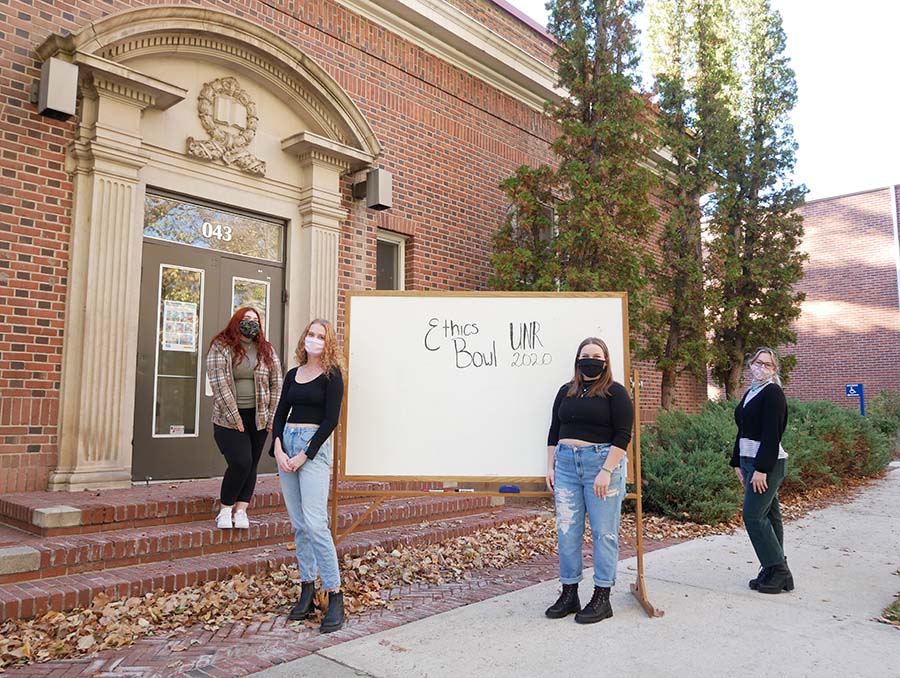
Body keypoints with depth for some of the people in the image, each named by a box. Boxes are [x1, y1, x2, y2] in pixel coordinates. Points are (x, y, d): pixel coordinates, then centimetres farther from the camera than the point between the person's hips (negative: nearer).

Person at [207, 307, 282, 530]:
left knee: (251, 465, 3)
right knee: (241, 462, -14)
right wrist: (234, 417, -13)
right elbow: (219, 384, -9)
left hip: (258, 417, 4)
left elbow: (276, 384, 8)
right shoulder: (220, 347, -2)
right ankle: (225, 510, 4)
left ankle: (241, 510, 11)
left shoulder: (267, 351, 9)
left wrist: (272, 417, 1)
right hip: (229, 417, -4)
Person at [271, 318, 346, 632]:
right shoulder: (292, 374, 15)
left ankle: (335, 596, -6)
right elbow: (280, 413, 12)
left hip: (314, 446, -6)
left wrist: (303, 456, -12)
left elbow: (331, 419, -9)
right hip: (286, 443, 6)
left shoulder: (332, 375, -2)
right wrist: (278, 449, -4)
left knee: (314, 523, -13)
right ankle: (307, 590, 16)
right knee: (298, 525, 8)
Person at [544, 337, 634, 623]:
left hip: (602, 463, -4)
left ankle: (602, 598, 12)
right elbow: (554, 432, 16)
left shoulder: (615, 392, -1)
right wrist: (550, 467, 10)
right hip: (566, 463, 5)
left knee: (604, 532, 1)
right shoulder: (566, 391, 14)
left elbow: (623, 435, -8)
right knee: (566, 531, 5)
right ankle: (569, 594, 16)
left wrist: (606, 471, -15)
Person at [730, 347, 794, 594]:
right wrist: (737, 462, 16)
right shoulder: (750, 393, 15)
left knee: (753, 515, -8)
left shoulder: (772, 393, -12)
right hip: (750, 461, 9)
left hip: (767, 462, -9)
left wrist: (761, 469, -22)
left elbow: (771, 434, -19)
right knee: (768, 516, 12)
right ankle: (773, 572, 19)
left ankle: (779, 570, 2)